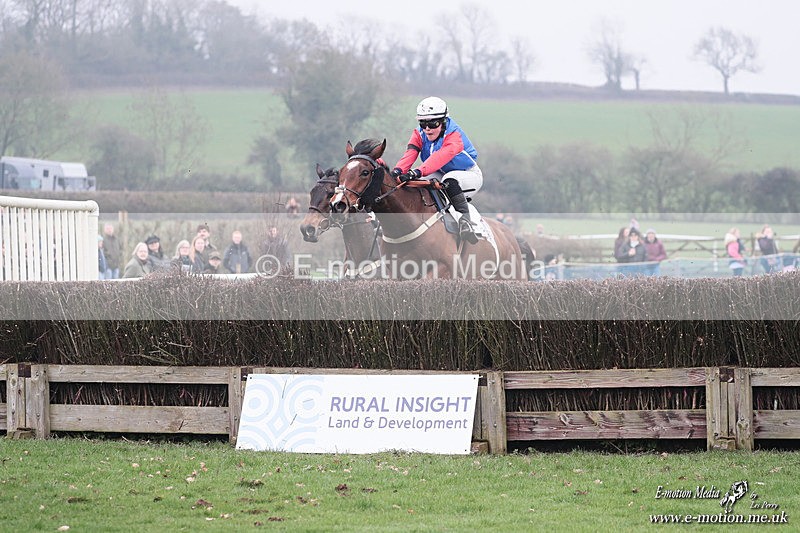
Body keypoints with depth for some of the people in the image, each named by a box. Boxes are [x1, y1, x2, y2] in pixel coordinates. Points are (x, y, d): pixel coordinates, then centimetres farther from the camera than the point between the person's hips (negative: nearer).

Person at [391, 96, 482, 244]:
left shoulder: (454, 136, -27)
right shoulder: (419, 134, -8)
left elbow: (441, 157, -46)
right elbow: (410, 153, -26)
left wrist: (418, 172, -62)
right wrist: (398, 170, -49)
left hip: (469, 175, -6)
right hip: (442, 175, 6)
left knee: (450, 180, -39)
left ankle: (465, 219, -36)